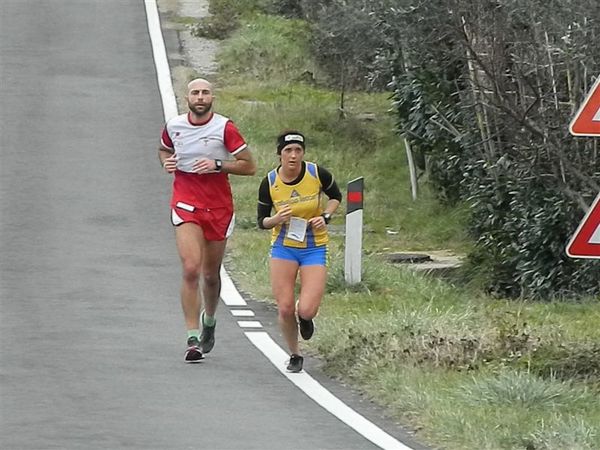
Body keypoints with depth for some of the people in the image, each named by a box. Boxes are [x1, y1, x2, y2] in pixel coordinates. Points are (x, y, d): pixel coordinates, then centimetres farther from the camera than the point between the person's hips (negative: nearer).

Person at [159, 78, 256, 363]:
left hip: (219, 206, 0)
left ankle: (209, 320, 43)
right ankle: (193, 339, -17)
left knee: (211, 275, 12)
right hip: (185, 203, 0)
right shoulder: (173, 126, 1)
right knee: (190, 269, -18)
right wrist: (166, 162, 0)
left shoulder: (225, 128, -7)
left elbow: (249, 166, -5)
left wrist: (217, 164, -18)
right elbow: (164, 151, 23)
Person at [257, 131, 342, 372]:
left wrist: (325, 216, -10)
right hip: (283, 247, 1)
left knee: (306, 311, -13)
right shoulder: (269, 183, -10)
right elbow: (261, 221, 2)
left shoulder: (318, 174, -12)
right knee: (285, 308, -6)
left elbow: (336, 197, 8)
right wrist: (276, 220, -20)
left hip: (314, 248, -1)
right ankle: (294, 356, 20)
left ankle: (305, 318, 27)